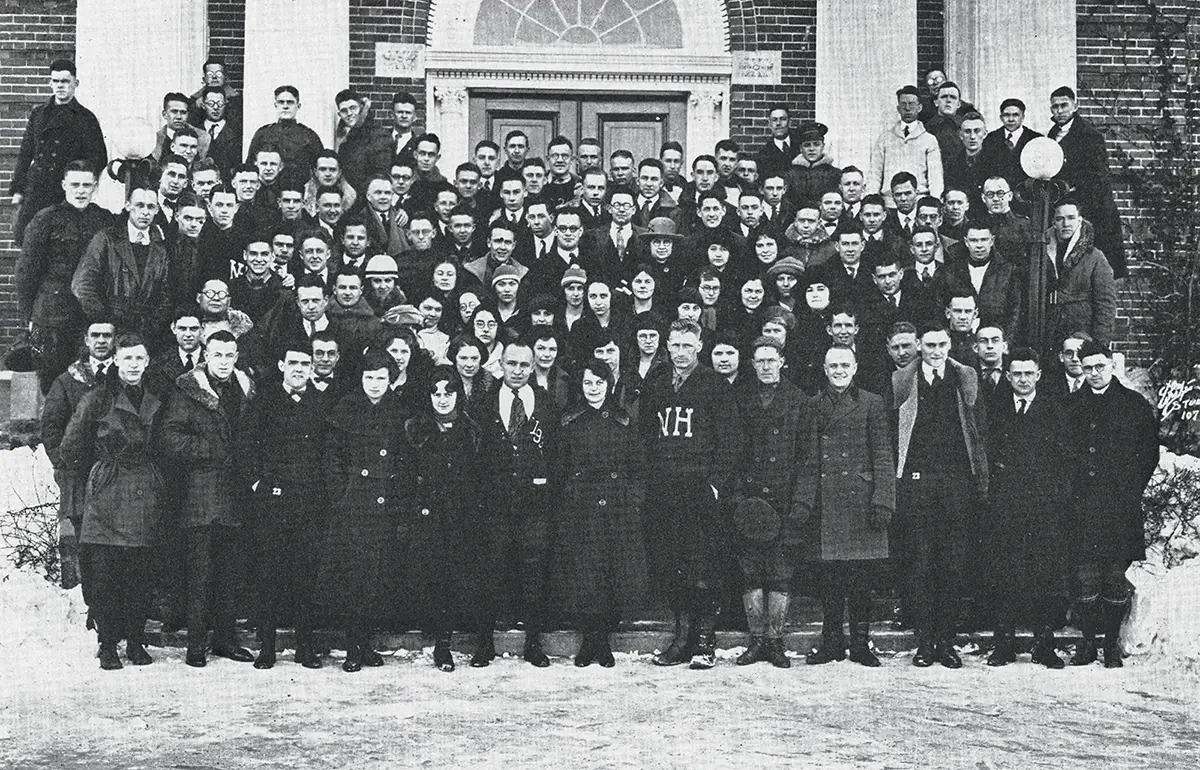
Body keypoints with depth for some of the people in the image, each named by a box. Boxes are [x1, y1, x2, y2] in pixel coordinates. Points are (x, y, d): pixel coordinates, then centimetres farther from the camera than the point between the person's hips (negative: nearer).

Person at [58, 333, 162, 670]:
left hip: (145, 498, 3)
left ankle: (136, 642, 14)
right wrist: (95, 476, 10)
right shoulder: (97, 400, -1)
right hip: (107, 498, -3)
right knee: (104, 575, -3)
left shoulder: (155, 403, 12)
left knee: (141, 575, 2)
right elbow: (70, 450, 4)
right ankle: (108, 645, 6)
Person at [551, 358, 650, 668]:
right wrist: (562, 507, 1)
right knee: (580, 575, -4)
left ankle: (603, 641, 10)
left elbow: (637, 468, 9)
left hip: (617, 507, 0)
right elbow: (561, 470, 8)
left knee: (617, 572, -2)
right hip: (578, 509, 0)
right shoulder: (570, 423, 9)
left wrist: (634, 500, -1)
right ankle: (590, 639, 10)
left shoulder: (623, 422, 9)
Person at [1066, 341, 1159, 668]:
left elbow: (1150, 454, 7)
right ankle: (1087, 641, 10)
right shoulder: (1071, 406, 9)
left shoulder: (1135, 405, 5)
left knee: (1116, 577, 2)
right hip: (1081, 507, 1)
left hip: (1120, 508, -1)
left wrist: (1131, 491, 1)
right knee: (1084, 577, 1)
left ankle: (1112, 644, 11)